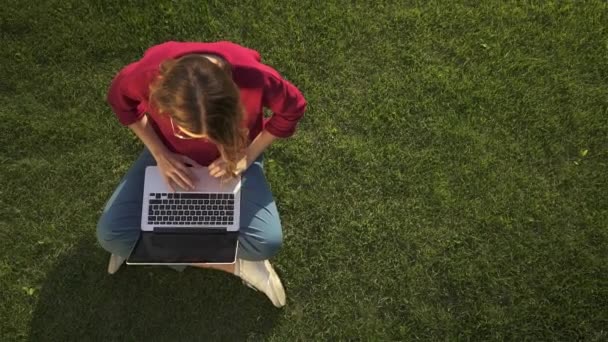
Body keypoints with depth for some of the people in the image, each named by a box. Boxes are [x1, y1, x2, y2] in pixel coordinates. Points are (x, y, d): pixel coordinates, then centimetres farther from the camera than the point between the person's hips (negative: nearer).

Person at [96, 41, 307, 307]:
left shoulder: (253, 76, -38)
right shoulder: (150, 72, -35)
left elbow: (292, 109, -15)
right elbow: (121, 99, -10)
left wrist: (247, 155, -20)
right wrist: (160, 153, -17)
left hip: (233, 156, -1)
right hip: (171, 154, 1)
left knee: (266, 244, -22)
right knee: (112, 236, -15)